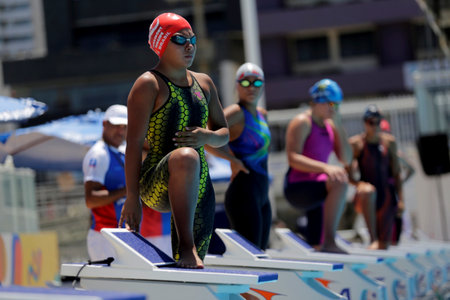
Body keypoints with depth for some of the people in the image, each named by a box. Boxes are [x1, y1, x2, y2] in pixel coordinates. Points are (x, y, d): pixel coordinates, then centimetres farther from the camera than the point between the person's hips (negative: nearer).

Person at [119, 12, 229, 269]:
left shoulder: (204, 83, 16)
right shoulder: (149, 84, -4)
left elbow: (225, 133, 21)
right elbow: (134, 144, -10)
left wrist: (207, 137, -5)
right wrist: (132, 199, -18)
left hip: (199, 188, 7)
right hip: (156, 187, -7)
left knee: (192, 273, 3)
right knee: (185, 156, -40)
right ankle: (186, 247, -40)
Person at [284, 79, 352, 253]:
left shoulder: (330, 125, 16)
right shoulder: (302, 122, -8)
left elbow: (346, 159, 10)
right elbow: (293, 158, -20)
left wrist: (338, 125, 2)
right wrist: (325, 167, -34)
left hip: (315, 190, 10)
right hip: (298, 188, -10)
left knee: (316, 248, 11)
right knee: (340, 183, -36)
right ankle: (329, 242, -41)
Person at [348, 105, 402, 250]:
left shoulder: (389, 142, 6)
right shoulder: (355, 143, -4)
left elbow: (396, 172, 9)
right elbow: (349, 175, -3)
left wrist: (400, 199, 4)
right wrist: (358, 183, -23)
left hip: (386, 196, 3)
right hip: (365, 199, -3)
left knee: (384, 246, -3)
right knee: (369, 191, -41)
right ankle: (373, 239, -40)